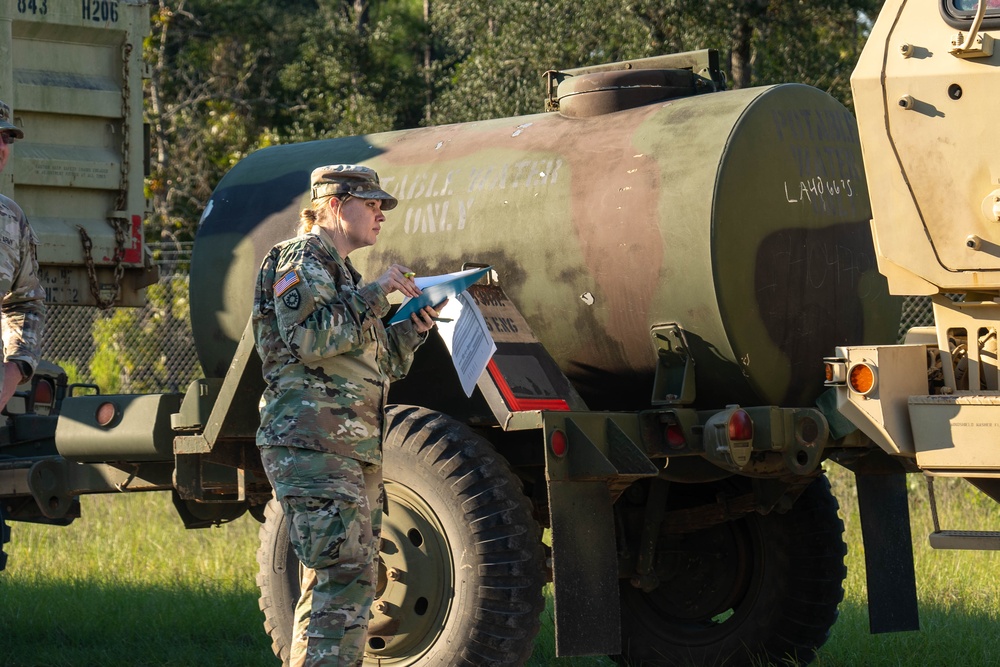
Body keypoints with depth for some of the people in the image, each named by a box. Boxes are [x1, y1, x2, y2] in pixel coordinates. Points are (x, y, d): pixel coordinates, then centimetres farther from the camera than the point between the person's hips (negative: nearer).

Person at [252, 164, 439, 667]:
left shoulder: (340, 271, 26)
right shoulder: (300, 259, -4)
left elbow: (375, 367, 27)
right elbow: (310, 339, -20)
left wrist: (411, 331, 10)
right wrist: (375, 295, -16)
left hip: (354, 453, 10)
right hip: (314, 449, -10)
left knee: (330, 584, 10)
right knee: (345, 576, -18)